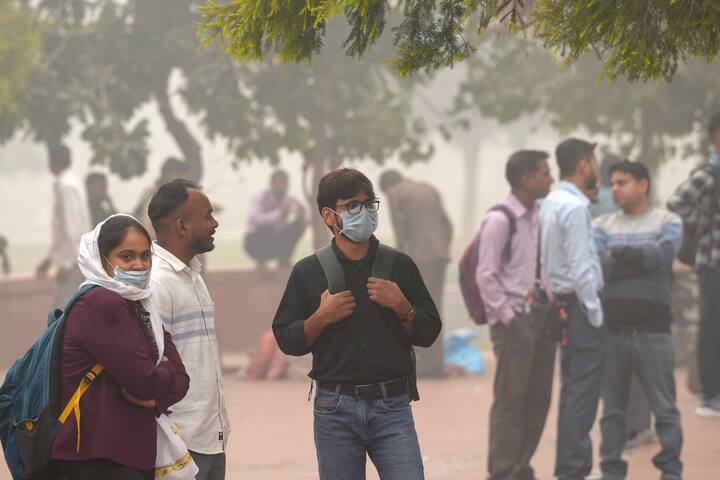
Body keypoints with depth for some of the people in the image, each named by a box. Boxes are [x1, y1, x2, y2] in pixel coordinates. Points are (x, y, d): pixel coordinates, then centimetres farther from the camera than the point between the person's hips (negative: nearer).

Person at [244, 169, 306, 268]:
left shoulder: (289, 199, -3)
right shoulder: (260, 198, -17)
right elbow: (254, 220, -36)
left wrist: (300, 211, -32)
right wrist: (279, 213, -47)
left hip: (278, 243, 5)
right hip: (256, 243, -5)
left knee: (300, 222, -15)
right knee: (266, 226, -36)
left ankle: (283, 260, -9)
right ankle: (261, 259, -12)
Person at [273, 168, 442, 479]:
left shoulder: (400, 266, 6)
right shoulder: (308, 272, 4)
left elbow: (428, 334, 8)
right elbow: (286, 341, 5)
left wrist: (402, 307, -9)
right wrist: (321, 318, -11)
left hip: (392, 407, 0)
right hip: (335, 409, 0)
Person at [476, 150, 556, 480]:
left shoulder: (540, 218, 10)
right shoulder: (500, 220, -11)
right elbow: (486, 276, -13)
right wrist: (507, 317, -14)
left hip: (541, 318, 7)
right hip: (514, 322, -7)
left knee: (538, 400, 10)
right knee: (509, 401, -4)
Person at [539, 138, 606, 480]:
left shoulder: (552, 203, 12)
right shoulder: (575, 207, -17)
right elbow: (581, 268, -19)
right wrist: (595, 314, -13)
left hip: (562, 303, 10)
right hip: (580, 307, -10)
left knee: (572, 389, 14)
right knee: (582, 392, -6)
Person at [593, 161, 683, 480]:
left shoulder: (667, 223, 6)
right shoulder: (602, 226, 11)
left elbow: (663, 254, -14)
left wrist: (617, 253, -7)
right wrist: (642, 257, -10)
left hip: (653, 330, -2)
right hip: (612, 330, 2)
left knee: (665, 408, -1)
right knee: (613, 409, 5)